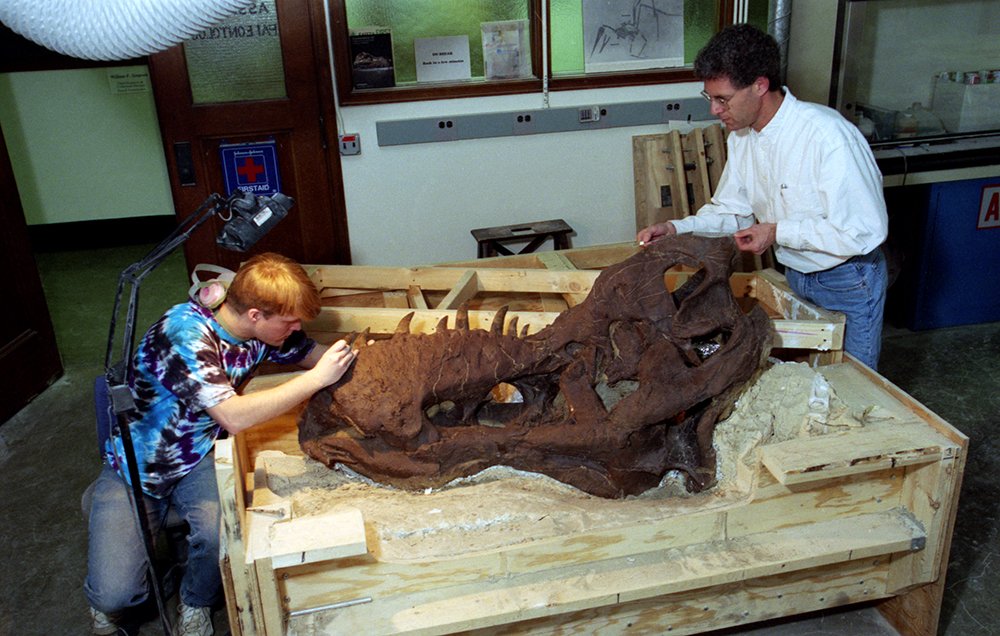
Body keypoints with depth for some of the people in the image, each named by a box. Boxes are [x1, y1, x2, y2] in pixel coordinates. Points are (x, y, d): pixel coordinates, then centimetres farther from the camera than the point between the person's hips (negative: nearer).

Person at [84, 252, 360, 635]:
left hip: (197, 457, 4)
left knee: (221, 529, -28)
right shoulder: (185, 331, -30)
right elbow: (234, 416, -38)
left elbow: (313, 353, 7)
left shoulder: (262, 330, -10)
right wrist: (316, 378, -35)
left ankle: (196, 605, 5)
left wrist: (353, 356, -12)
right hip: (136, 463, -4)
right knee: (116, 594, -16)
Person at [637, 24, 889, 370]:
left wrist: (779, 232, -27)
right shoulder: (742, 135, -6)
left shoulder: (829, 136, -31)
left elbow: (867, 231, -28)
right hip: (795, 275, 6)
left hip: (849, 283, -6)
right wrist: (676, 229, -13)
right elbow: (732, 210, 3)